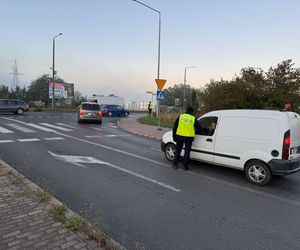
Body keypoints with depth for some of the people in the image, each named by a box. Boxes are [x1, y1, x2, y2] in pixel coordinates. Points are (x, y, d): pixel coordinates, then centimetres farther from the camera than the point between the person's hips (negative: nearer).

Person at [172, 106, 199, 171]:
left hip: (180, 136, 1)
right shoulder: (193, 118, -2)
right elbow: (197, 128, 2)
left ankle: (175, 165, 17)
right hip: (189, 137, -1)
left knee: (178, 151, 13)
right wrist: (193, 129, 24)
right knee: (187, 152, 9)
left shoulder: (180, 116, 1)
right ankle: (185, 166, 13)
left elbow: (175, 127, 2)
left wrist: (174, 136, 9)